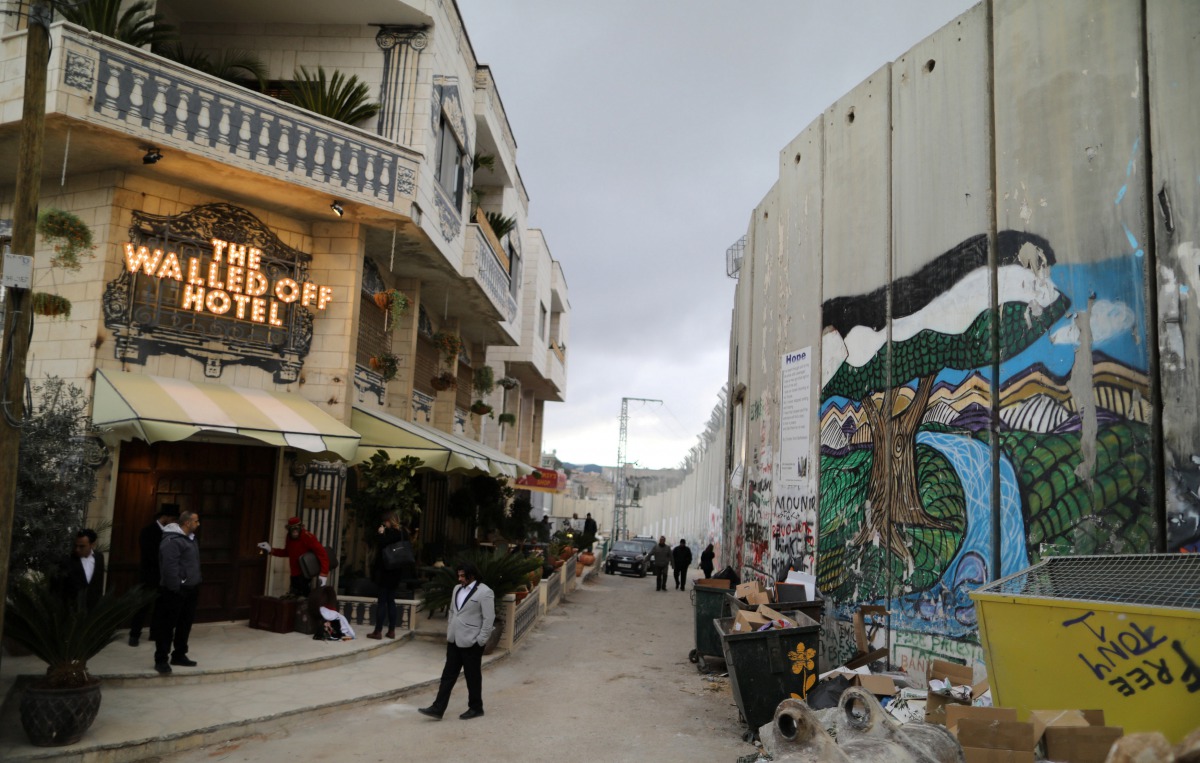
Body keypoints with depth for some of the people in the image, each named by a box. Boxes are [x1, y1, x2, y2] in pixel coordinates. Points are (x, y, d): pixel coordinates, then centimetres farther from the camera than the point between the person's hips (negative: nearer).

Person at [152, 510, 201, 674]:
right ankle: (161, 660, 4)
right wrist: (175, 589, -21)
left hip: (190, 589, 9)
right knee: (167, 626, -2)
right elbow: (170, 568, -22)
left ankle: (179, 656, 25)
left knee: (185, 624, 14)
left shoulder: (190, 538, 13)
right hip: (175, 591, -9)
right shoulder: (172, 540, -18)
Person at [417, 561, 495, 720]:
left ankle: (475, 708, 21)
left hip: (471, 643, -7)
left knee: (473, 677, 6)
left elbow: (489, 619, -15)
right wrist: (449, 632, 14)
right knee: (448, 675, 7)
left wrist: (480, 641, -14)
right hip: (454, 640, 7)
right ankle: (438, 709, 9)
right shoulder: (457, 589, 10)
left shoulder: (485, 592, -14)